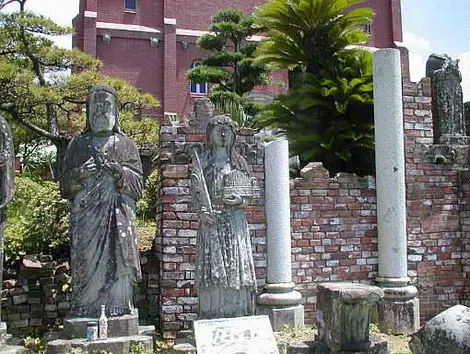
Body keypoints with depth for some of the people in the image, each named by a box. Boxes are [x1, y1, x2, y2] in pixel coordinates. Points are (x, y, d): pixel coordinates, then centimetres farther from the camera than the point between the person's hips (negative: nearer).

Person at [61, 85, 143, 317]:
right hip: (86, 218, 1)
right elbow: (66, 187, 11)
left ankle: (118, 313, 0)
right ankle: (86, 317, 2)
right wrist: (81, 173, -8)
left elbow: (137, 185, 5)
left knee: (117, 266, -7)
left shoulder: (126, 145, 13)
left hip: (119, 219, 0)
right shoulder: (78, 145, 15)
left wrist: (117, 171, -11)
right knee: (87, 266, -4)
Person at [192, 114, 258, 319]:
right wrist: (203, 211, -14)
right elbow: (197, 191, 2)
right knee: (212, 269, -3)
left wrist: (239, 199, -10)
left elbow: (250, 191, 11)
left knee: (237, 267, -1)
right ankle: (213, 317, 4)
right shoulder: (202, 162, 7)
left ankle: (238, 316, 7)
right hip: (211, 223, -1)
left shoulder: (239, 163, 11)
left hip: (235, 222, 1)